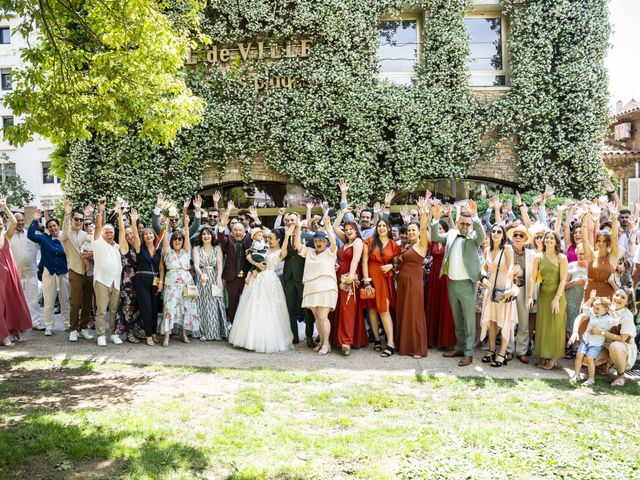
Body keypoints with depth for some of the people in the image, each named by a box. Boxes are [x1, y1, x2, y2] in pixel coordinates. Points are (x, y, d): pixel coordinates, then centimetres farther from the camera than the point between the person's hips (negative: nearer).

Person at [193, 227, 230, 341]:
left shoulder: (217, 248, 5)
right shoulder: (197, 249, 4)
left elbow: (220, 264, -7)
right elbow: (196, 264, -11)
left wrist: (219, 277, -25)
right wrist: (201, 274, -31)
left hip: (214, 280, 0)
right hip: (202, 279, 0)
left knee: (215, 305, -1)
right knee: (203, 306, -1)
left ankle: (217, 332, 5)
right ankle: (204, 333, 5)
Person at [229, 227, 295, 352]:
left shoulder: (280, 252, -3)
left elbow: (284, 251, -28)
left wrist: (287, 236, -33)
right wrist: (257, 264, -4)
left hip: (269, 281, -6)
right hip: (258, 279, 6)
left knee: (268, 311, -3)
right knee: (254, 310, 9)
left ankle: (269, 340, 8)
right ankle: (252, 338, 20)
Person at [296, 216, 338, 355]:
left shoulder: (330, 252, 3)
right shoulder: (309, 252, 17)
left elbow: (333, 242, -15)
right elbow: (298, 245, 7)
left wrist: (328, 226, -23)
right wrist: (298, 229, -1)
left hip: (326, 288, -5)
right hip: (311, 289, 5)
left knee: (322, 316, -10)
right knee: (317, 317, 9)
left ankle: (326, 344, -1)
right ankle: (321, 341, 20)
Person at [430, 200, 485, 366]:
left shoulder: (473, 237, -5)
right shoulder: (451, 234, 9)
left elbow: (482, 236, -26)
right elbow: (435, 237, 3)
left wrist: (475, 216, -38)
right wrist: (436, 219, -10)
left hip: (467, 284, -5)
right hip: (452, 283, 5)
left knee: (469, 319, 1)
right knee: (457, 318, 16)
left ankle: (468, 353, 7)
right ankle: (460, 347, 28)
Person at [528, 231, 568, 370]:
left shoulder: (562, 258, -6)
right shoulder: (538, 257, 2)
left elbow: (563, 280, -10)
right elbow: (533, 277, -4)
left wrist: (556, 299, -16)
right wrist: (530, 296, -12)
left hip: (557, 294, -3)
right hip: (543, 294, 3)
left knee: (555, 326, 3)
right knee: (542, 325, 7)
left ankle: (553, 358, 12)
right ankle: (543, 356, 17)